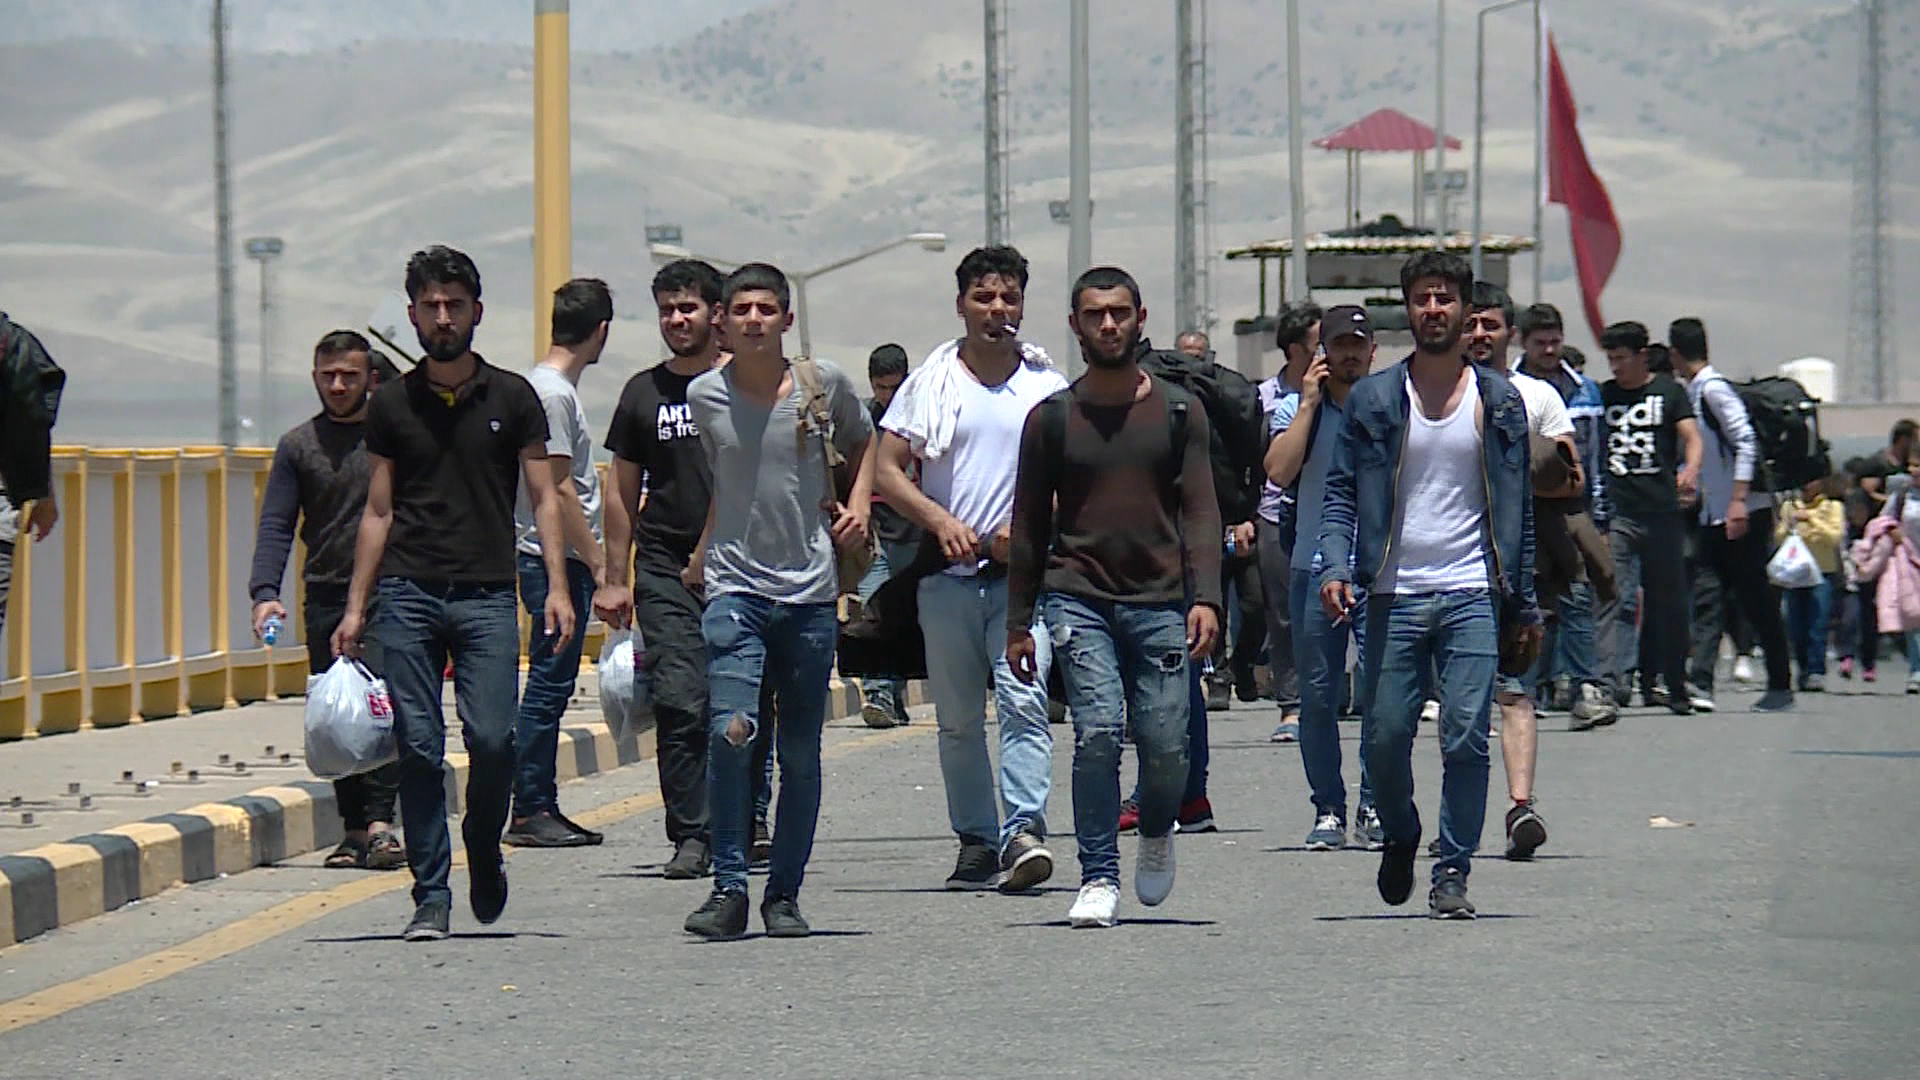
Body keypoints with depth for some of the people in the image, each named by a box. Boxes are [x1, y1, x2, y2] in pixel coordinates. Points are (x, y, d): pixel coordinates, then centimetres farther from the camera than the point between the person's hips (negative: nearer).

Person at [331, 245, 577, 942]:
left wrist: (557, 588, -4)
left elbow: (543, 498, 7)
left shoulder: (512, 398, 7)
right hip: (407, 596, 1)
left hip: (486, 596, -1)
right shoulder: (392, 405, 10)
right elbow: (378, 511, 13)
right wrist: (355, 608, 8)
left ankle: (483, 851, 17)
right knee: (418, 747, -3)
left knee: (492, 737, -11)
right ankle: (431, 896, 4)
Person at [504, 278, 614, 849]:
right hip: (555, 560, -10)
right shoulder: (552, 393, -14)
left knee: (553, 685, 12)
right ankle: (529, 812, -5)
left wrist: (594, 561, 21)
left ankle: (541, 807, 16)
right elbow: (558, 491, -18)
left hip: (564, 560, 10)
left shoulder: (556, 388, 17)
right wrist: (598, 565, -16)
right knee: (549, 684, -7)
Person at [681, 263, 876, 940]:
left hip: (809, 592, 1)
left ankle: (784, 895, 17)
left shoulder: (824, 386, 1)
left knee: (800, 754, 5)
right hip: (735, 589, -1)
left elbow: (863, 444, 22)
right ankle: (728, 888, -13)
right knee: (730, 732, -19)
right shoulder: (705, 396, 3)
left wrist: (858, 503, 6)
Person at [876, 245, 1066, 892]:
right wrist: (940, 520, -10)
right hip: (949, 572, 2)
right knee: (957, 718, 5)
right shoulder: (931, 384, 8)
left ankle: (1023, 831, -23)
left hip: (1022, 572, -2)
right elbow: (887, 470, 6)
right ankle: (976, 842, 12)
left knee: (1023, 701, -17)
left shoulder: (1048, 388, 8)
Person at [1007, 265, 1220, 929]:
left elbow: (1200, 510, 4)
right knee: (1098, 731, -16)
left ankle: (1156, 831, 30)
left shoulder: (1178, 411, 8)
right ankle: (1098, 879, -7)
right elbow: (1030, 526, 12)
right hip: (1078, 600, 0)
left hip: (1161, 602, 0)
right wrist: (1018, 623, 9)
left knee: (1165, 744, -3)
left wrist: (1205, 596, -10)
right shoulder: (1050, 419, 8)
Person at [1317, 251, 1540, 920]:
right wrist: (1334, 567, -11)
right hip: (1394, 594, 0)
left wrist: (1523, 603, 9)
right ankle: (1400, 837, 28)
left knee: (1465, 737, -8)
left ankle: (1453, 872, -1)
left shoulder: (1499, 401, 9)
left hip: (1472, 595, 0)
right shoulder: (1373, 400, 8)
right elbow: (1342, 492, 6)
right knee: (1385, 737, 1)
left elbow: (1518, 506, 11)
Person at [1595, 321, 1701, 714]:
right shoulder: (1604, 395, 13)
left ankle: (1675, 685, 16)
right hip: (1617, 513, 0)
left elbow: (1691, 436, -2)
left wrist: (1690, 469, -23)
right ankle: (1612, 678, -20)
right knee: (1617, 598, -13)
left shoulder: (1668, 392, 8)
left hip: (1662, 510, 0)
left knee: (1669, 601, 6)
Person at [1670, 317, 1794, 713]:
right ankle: (1700, 683, -9)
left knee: (1757, 601, -1)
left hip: (1746, 513, -9)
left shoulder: (1713, 389, -13)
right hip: (1715, 516, 9)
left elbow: (1746, 442, -19)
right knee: (1707, 598, -2)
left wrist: (1739, 500, -23)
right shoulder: (1693, 392, 14)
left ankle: (1781, 685, 8)